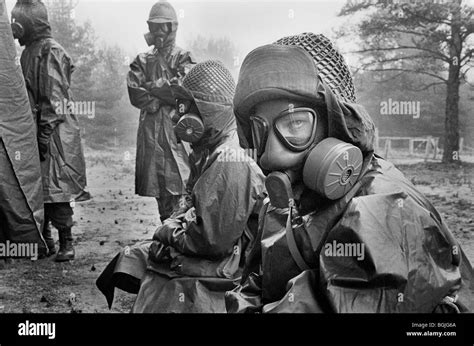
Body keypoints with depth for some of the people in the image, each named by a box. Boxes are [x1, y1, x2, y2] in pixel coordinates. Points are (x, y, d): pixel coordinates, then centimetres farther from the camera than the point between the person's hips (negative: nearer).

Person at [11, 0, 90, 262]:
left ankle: (66, 242, 5)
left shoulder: (49, 51, -11)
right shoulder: (30, 51, 16)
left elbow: (54, 98, -17)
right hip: (34, 131, 9)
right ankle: (44, 240, 20)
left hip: (53, 132, -9)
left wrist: (45, 134, -19)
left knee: (55, 188, -4)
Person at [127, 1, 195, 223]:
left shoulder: (183, 59, 6)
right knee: (158, 188, 6)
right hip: (150, 129, 3)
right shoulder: (142, 61, 15)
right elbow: (135, 95, 0)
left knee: (181, 184, -10)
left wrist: (152, 87, -4)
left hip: (178, 128, -3)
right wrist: (165, 98, -8)